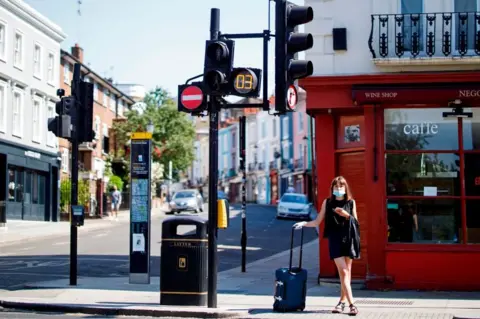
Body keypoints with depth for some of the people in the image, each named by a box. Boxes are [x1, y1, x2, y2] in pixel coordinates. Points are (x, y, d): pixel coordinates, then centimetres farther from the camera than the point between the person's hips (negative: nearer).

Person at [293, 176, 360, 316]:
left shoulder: (351, 202, 7)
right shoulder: (327, 202, 7)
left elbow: (356, 222, 8)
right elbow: (317, 221, 10)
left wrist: (347, 215, -10)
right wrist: (304, 223, -4)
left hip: (348, 238, 1)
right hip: (334, 239, -1)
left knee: (347, 271, 6)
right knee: (343, 271, -10)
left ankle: (342, 301, 17)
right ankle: (351, 304, -13)